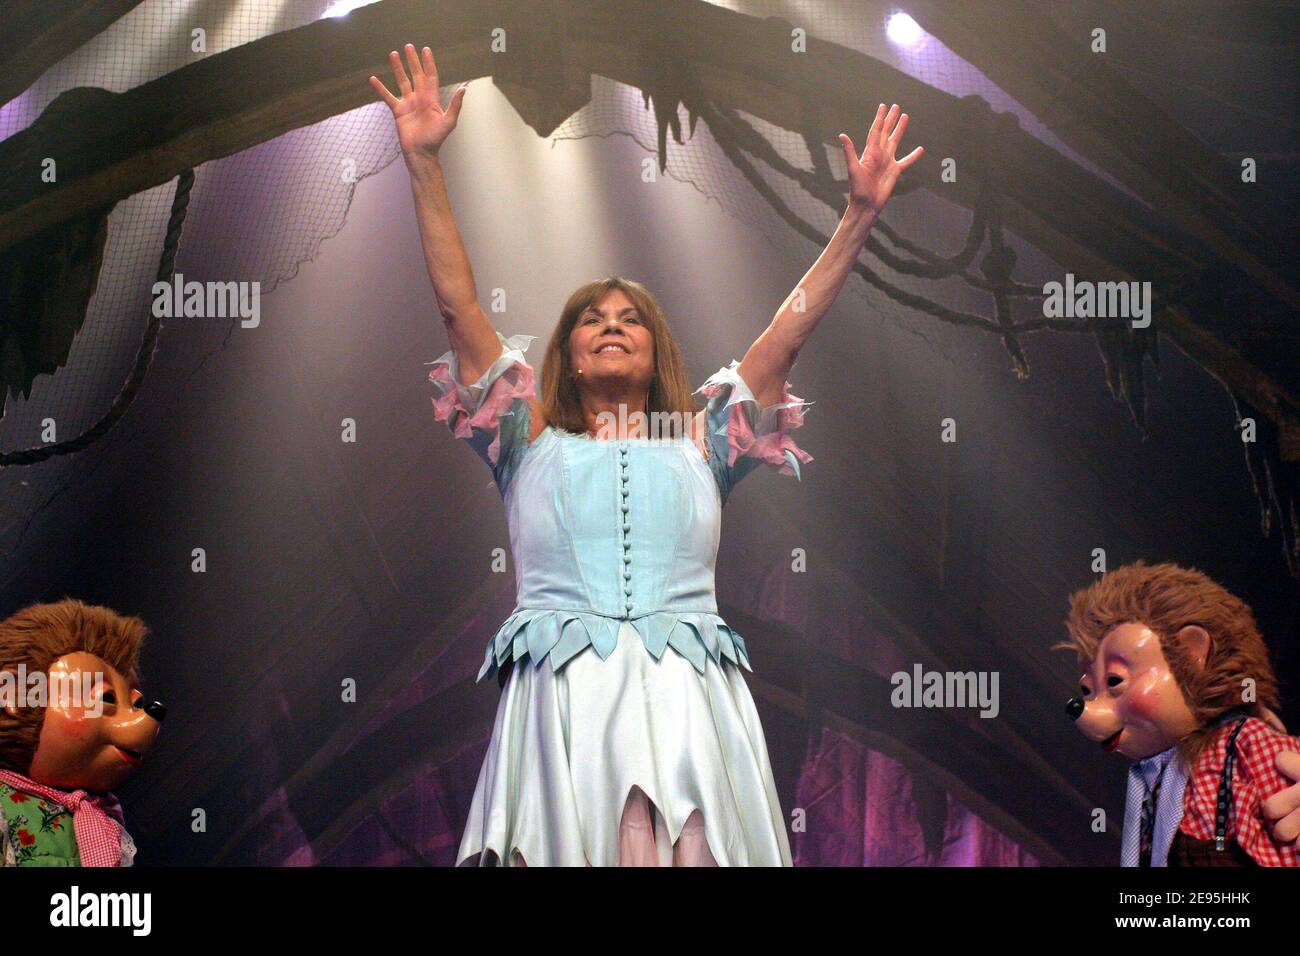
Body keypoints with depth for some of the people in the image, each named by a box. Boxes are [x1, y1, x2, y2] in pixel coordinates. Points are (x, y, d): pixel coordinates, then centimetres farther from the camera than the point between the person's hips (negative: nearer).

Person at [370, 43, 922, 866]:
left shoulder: (701, 441, 21)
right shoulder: (533, 440, 18)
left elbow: (791, 330, 17)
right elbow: (458, 304, 13)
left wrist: (860, 214, 13)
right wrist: (424, 165, 8)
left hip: (683, 702, 1)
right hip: (564, 700, -1)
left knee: (690, 849, -14)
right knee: (567, 843, -13)